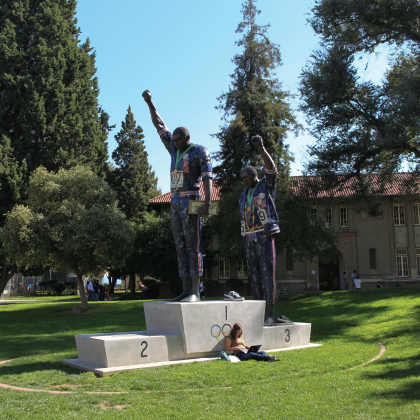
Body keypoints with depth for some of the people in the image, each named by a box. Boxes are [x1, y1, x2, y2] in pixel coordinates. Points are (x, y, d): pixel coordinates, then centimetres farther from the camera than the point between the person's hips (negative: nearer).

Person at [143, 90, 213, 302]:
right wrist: (150, 102, 17)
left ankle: (195, 292, -12)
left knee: (192, 246, -12)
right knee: (181, 247, 3)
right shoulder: (175, 150, 20)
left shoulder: (200, 151, -1)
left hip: (191, 202, -8)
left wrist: (207, 202, -25)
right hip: (175, 203, 8)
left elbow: (207, 177, -13)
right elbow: (159, 125, 23)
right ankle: (185, 291, 3)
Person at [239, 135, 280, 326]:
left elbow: (271, 168, -16)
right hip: (250, 238, 6)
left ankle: (270, 315, -5)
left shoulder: (267, 186, 4)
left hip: (265, 236, -6)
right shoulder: (244, 196, 21)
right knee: (255, 275, 6)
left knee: (268, 274, -8)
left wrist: (261, 148, -29)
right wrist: (245, 243, 15)